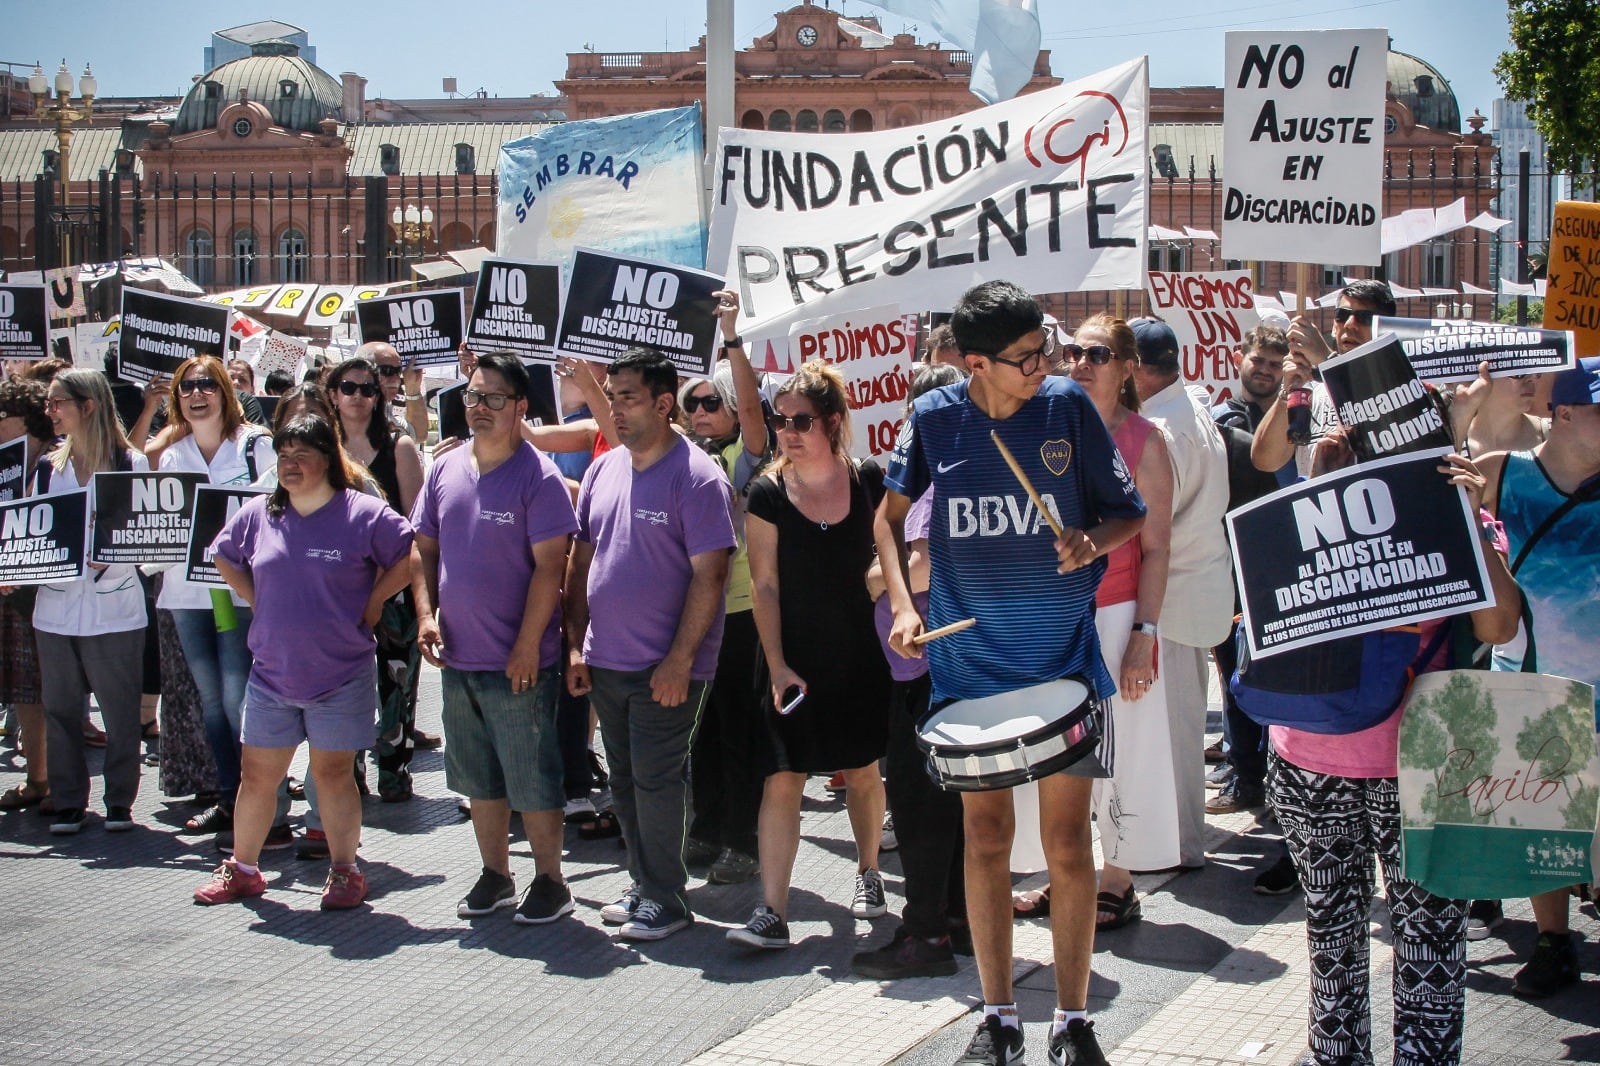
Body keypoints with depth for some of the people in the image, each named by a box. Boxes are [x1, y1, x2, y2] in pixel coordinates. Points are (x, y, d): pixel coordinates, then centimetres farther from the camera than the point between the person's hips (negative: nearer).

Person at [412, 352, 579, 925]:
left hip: (518, 662, -6)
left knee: (532, 780, 1)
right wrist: (427, 613, -1)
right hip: (458, 658, 6)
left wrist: (527, 646, -17)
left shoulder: (537, 475, -11)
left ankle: (549, 880, 14)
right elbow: (425, 548, 13)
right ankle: (494, 877, 27)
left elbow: (549, 565, -14)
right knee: (480, 778, 15)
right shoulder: (446, 469, 7)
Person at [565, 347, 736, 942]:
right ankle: (643, 886, 26)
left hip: (665, 668, -7)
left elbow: (710, 574, -16)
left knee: (656, 781, -3)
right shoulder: (603, 470, 9)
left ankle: (665, 899, 9)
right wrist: (576, 644, 8)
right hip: (605, 662, 7)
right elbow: (581, 561, 14)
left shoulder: (696, 476, -13)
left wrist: (679, 660, -18)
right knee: (624, 780, 14)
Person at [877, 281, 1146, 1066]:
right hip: (970, 662, 1)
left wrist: (1094, 542, -20)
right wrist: (903, 604, -3)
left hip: (1062, 660, -1)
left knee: (1067, 840, 2)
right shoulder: (934, 419, -4)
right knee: (986, 837, 7)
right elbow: (891, 515, 10)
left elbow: (1128, 514, 1)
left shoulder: (1068, 406, -6)